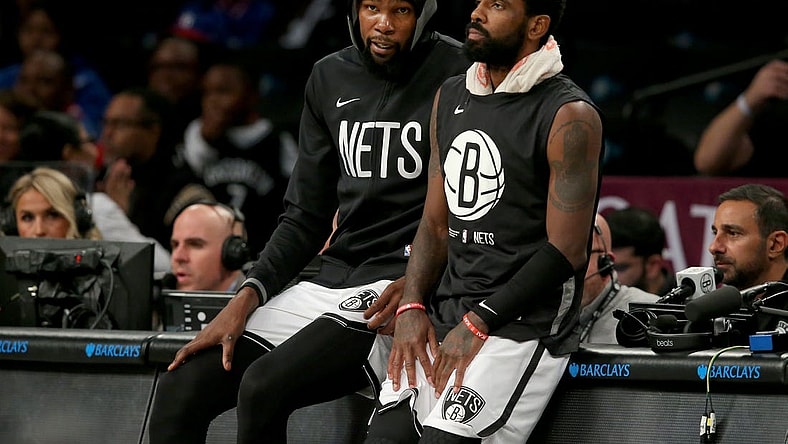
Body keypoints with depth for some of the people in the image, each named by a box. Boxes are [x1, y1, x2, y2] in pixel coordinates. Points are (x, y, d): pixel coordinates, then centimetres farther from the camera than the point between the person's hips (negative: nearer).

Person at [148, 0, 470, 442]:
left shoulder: (458, 73, -7)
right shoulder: (331, 78, 13)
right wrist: (248, 297, 2)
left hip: (403, 285, -7)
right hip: (332, 281, 7)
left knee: (264, 387, -28)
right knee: (180, 389, -8)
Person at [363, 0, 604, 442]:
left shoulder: (570, 117, -10)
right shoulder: (450, 97, 14)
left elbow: (566, 251, -13)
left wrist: (479, 323, -14)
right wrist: (411, 308, 1)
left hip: (526, 324, -7)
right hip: (446, 314, 7)